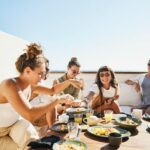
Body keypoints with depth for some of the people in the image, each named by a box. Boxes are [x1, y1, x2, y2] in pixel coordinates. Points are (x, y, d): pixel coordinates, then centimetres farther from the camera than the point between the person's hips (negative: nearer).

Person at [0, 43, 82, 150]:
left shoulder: (31, 85, -7)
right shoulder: (10, 85, -33)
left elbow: (52, 91, 8)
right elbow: (30, 115, -44)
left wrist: (69, 81, -6)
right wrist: (57, 101, -36)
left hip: (15, 124, 7)